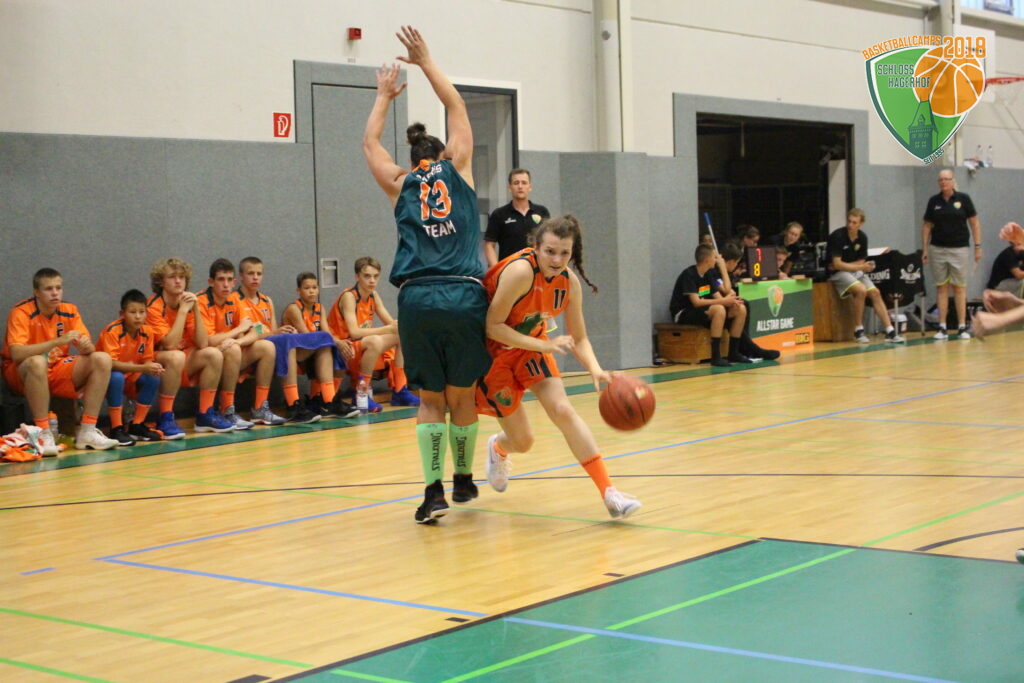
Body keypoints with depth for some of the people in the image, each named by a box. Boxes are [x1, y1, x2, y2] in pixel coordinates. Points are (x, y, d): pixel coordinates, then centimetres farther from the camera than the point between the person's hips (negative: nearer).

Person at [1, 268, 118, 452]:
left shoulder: (69, 311, -1)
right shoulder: (22, 312, -17)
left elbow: (88, 348, -2)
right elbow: (16, 354, -30)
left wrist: (87, 346, -28)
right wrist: (58, 341, -38)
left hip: (58, 370, 5)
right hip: (22, 374, -5)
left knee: (102, 359, -14)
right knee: (37, 362, -39)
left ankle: (87, 432, -15)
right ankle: (43, 434, -30)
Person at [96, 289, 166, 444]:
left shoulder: (147, 332, -6)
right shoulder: (112, 331, -24)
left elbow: (147, 360, -2)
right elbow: (111, 363, -33)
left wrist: (154, 368, -28)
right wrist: (143, 368, -40)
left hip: (130, 377, 6)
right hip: (107, 376, -6)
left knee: (153, 378, -20)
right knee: (117, 377, -37)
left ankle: (136, 426, -6)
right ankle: (116, 429, -27)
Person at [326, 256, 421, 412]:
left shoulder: (373, 295, 6)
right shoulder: (349, 296, -18)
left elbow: (391, 323, 4)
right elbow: (354, 332, -28)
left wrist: (399, 326, -21)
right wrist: (388, 329, -31)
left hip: (365, 349, 9)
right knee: (375, 341, -36)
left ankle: (400, 391, 3)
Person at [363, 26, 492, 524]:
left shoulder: (400, 185, 14)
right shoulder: (457, 171, 13)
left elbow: (370, 142, 32)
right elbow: (457, 108, 25)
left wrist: (384, 95, 43)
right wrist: (425, 61, 33)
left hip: (418, 300, 0)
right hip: (465, 297, 0)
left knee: (430, 400, 9)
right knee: (462, 395, 13)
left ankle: (434, 490, -2)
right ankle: (463, 480, 25)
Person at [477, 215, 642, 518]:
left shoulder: (570, 282, -11)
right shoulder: (520, 271, -31)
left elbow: (579, 339, -4)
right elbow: (492, 326, -27)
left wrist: (595, 369, -25)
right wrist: (544, 346, -33)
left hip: (531, 343, 5)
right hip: (494, 349, -5)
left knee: (563, 410, -15)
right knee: (522, 441, 0)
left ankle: (609, 493, -16)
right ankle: (498, 448, 40)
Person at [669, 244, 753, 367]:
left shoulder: (709, 274, 6)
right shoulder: (689, 275, -18)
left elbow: (717, 297, 3)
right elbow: (696, 302, -27)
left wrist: (731, 301, -20)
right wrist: (724, 301, -28)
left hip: (702, 311, 8)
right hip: (683, 314, -8)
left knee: (741, 309, -4)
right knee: (719, 309, -35)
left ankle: (733, 353, 3)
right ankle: (716, 356, -31)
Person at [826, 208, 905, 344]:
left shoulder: (862, 237, 3)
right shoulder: (837, 236, -17)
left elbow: (861, 261, 8)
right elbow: (837, 264, -22)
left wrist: (846, 265, -9)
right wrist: (860, 267, -24)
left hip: (855, 271, 7)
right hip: (837, 272, -7)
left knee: (875, 292, -9)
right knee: (861, 290, -28)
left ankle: (890, 332, -8)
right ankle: (858, 331, -17)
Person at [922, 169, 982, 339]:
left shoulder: (963, 199, -1)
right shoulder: (933, 201, 5)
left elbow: (974, 223, 2)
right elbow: (927, 226, 9)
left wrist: (978, 246, -3)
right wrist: (924, 249, 4)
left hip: (959, 248, -2)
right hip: (938, 249, 2)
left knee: (959, 287, 0)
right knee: (941, 287, 3)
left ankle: (962, 327, 4)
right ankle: (942, 328, 5)